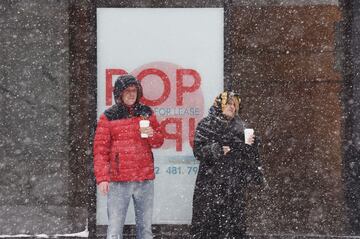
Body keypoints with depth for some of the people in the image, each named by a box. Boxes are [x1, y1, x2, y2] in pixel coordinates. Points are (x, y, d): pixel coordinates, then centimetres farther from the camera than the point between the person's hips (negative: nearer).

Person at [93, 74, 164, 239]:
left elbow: (159, 142, 16)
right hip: (118, 180, -3)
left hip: (145, 179, 4)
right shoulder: (108, 117, 1)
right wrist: (102, 178, -10)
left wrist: (152, 134, -8)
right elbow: (100, 150, -1)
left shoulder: (147, 113, 10)